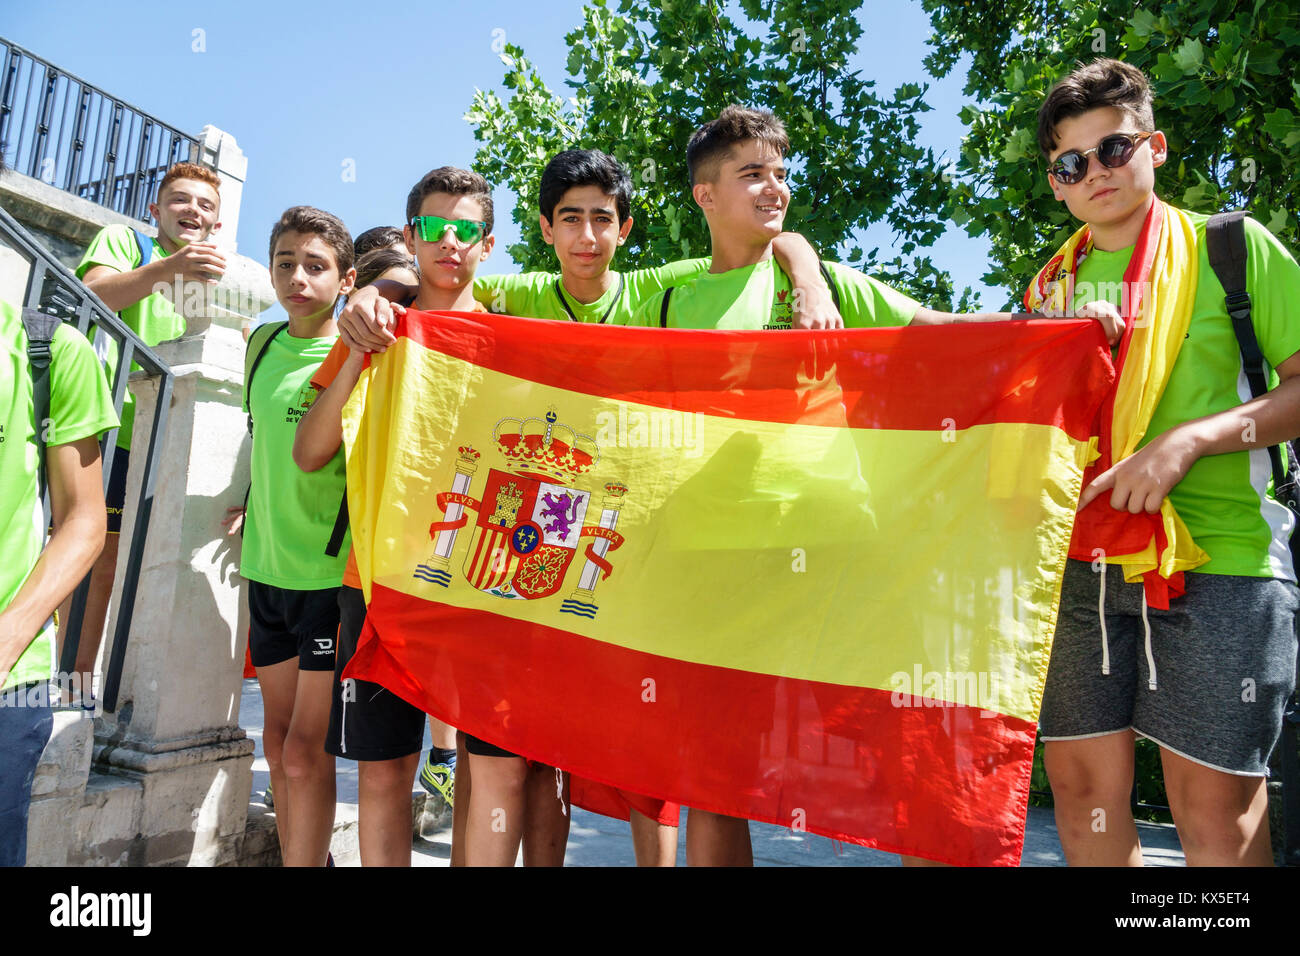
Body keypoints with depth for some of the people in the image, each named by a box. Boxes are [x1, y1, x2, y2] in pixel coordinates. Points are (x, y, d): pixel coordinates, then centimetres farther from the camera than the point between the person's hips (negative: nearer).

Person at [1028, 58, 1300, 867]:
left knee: (1215, 808, 2)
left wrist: (1188, 440, -18)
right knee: (1082, 783, 9)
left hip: (1216, 560, -3)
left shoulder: (1230, 247, 2)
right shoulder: (1050, 286, 13)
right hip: (1082, 561, 4)